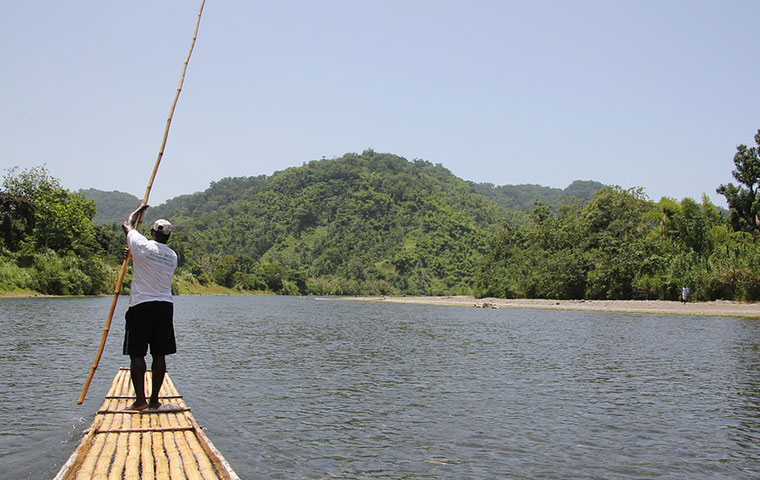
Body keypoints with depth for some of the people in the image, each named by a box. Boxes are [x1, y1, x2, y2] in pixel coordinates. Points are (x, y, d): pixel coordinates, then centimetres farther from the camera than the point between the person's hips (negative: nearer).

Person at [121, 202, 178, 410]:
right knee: (159, 355, 6)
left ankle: (140, 399, -1)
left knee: (137, 354, 2)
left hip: (142, 305, -4)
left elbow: (127, 225, 12)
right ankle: (154, 399, 11)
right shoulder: (172, 256, 9)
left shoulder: (143, 246, -6)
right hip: (166, 306, 4)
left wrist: (140, 209, 27)